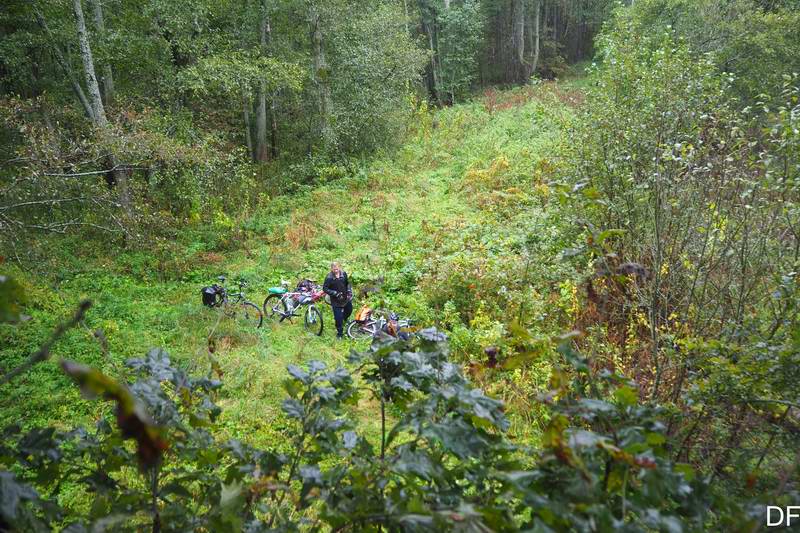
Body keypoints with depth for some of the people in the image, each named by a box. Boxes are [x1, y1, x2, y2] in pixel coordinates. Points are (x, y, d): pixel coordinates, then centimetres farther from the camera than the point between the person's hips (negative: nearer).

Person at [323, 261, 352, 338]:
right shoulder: (329, 278, -20)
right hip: (336, 301, -5)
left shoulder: (344, 274, -6)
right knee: (338, 318, 1)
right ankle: (340, 333, 20)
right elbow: (325, 289, -16)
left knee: (349, 310, 26)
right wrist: (335, 293, -25)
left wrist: (349, 290, -5)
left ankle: (344, 318, 60)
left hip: (346, 298, 5)